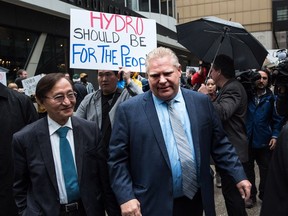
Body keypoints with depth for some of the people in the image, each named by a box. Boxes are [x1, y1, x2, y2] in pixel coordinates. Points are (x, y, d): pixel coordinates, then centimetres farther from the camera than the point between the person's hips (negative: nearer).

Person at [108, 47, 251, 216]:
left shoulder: (202, 102, 0)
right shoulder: (129, 110, -8)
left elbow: (220, 144, 7)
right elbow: (118, 159, -6)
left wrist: (239, 176, 3)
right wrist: (126, 197, -13)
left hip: (196, 199, 4)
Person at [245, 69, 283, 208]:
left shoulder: (271, 98, -2)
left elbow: (277, 119, 0)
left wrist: (275, 136, -7)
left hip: (264, 140, 0)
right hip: (247, 139, 1)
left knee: (266, 169, 12)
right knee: (248, 169, 12)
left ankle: (265, 195, 31)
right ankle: (251, 195, 28)